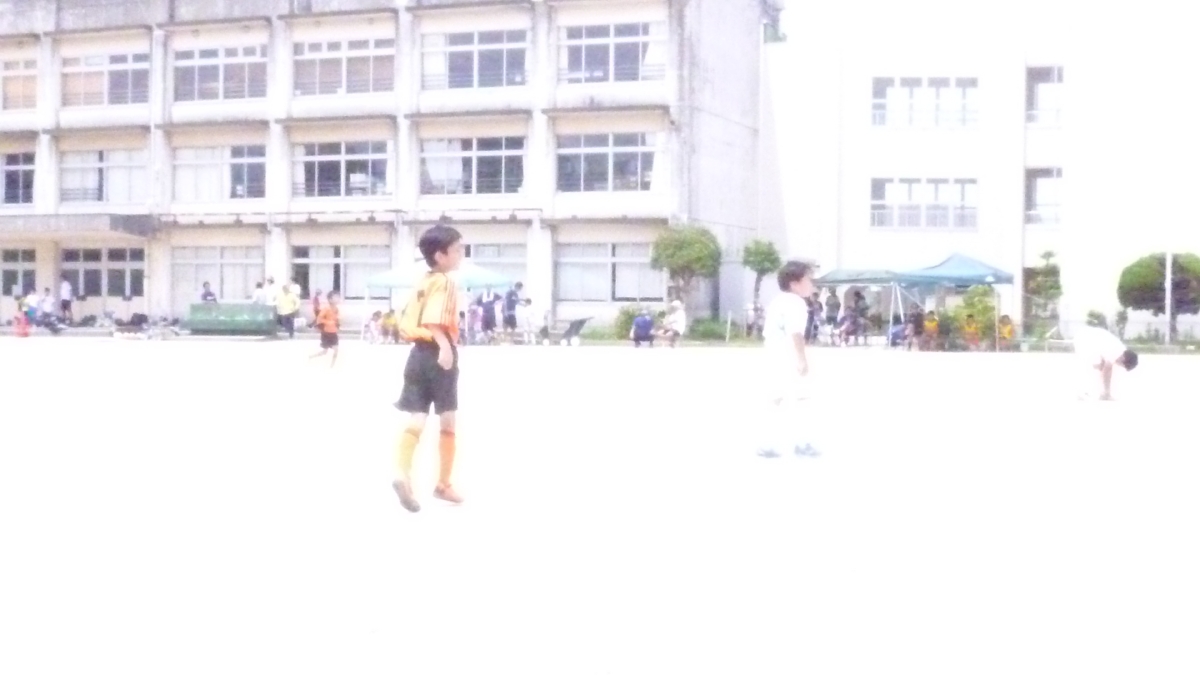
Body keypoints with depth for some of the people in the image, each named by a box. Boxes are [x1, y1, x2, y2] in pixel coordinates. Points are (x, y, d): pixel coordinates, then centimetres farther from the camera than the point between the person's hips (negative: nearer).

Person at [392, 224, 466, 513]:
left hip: (419, 353, 7)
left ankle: (402, 473, -22)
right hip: (438, 354, -7)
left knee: (417, 419, -1)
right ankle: (443, 484, 15)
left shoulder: (424, 282, 17)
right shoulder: (445, 282, -10)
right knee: (447, 423, 7)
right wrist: (445, 346, -36)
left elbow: (408, 320, 22)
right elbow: (433, 319, -25)